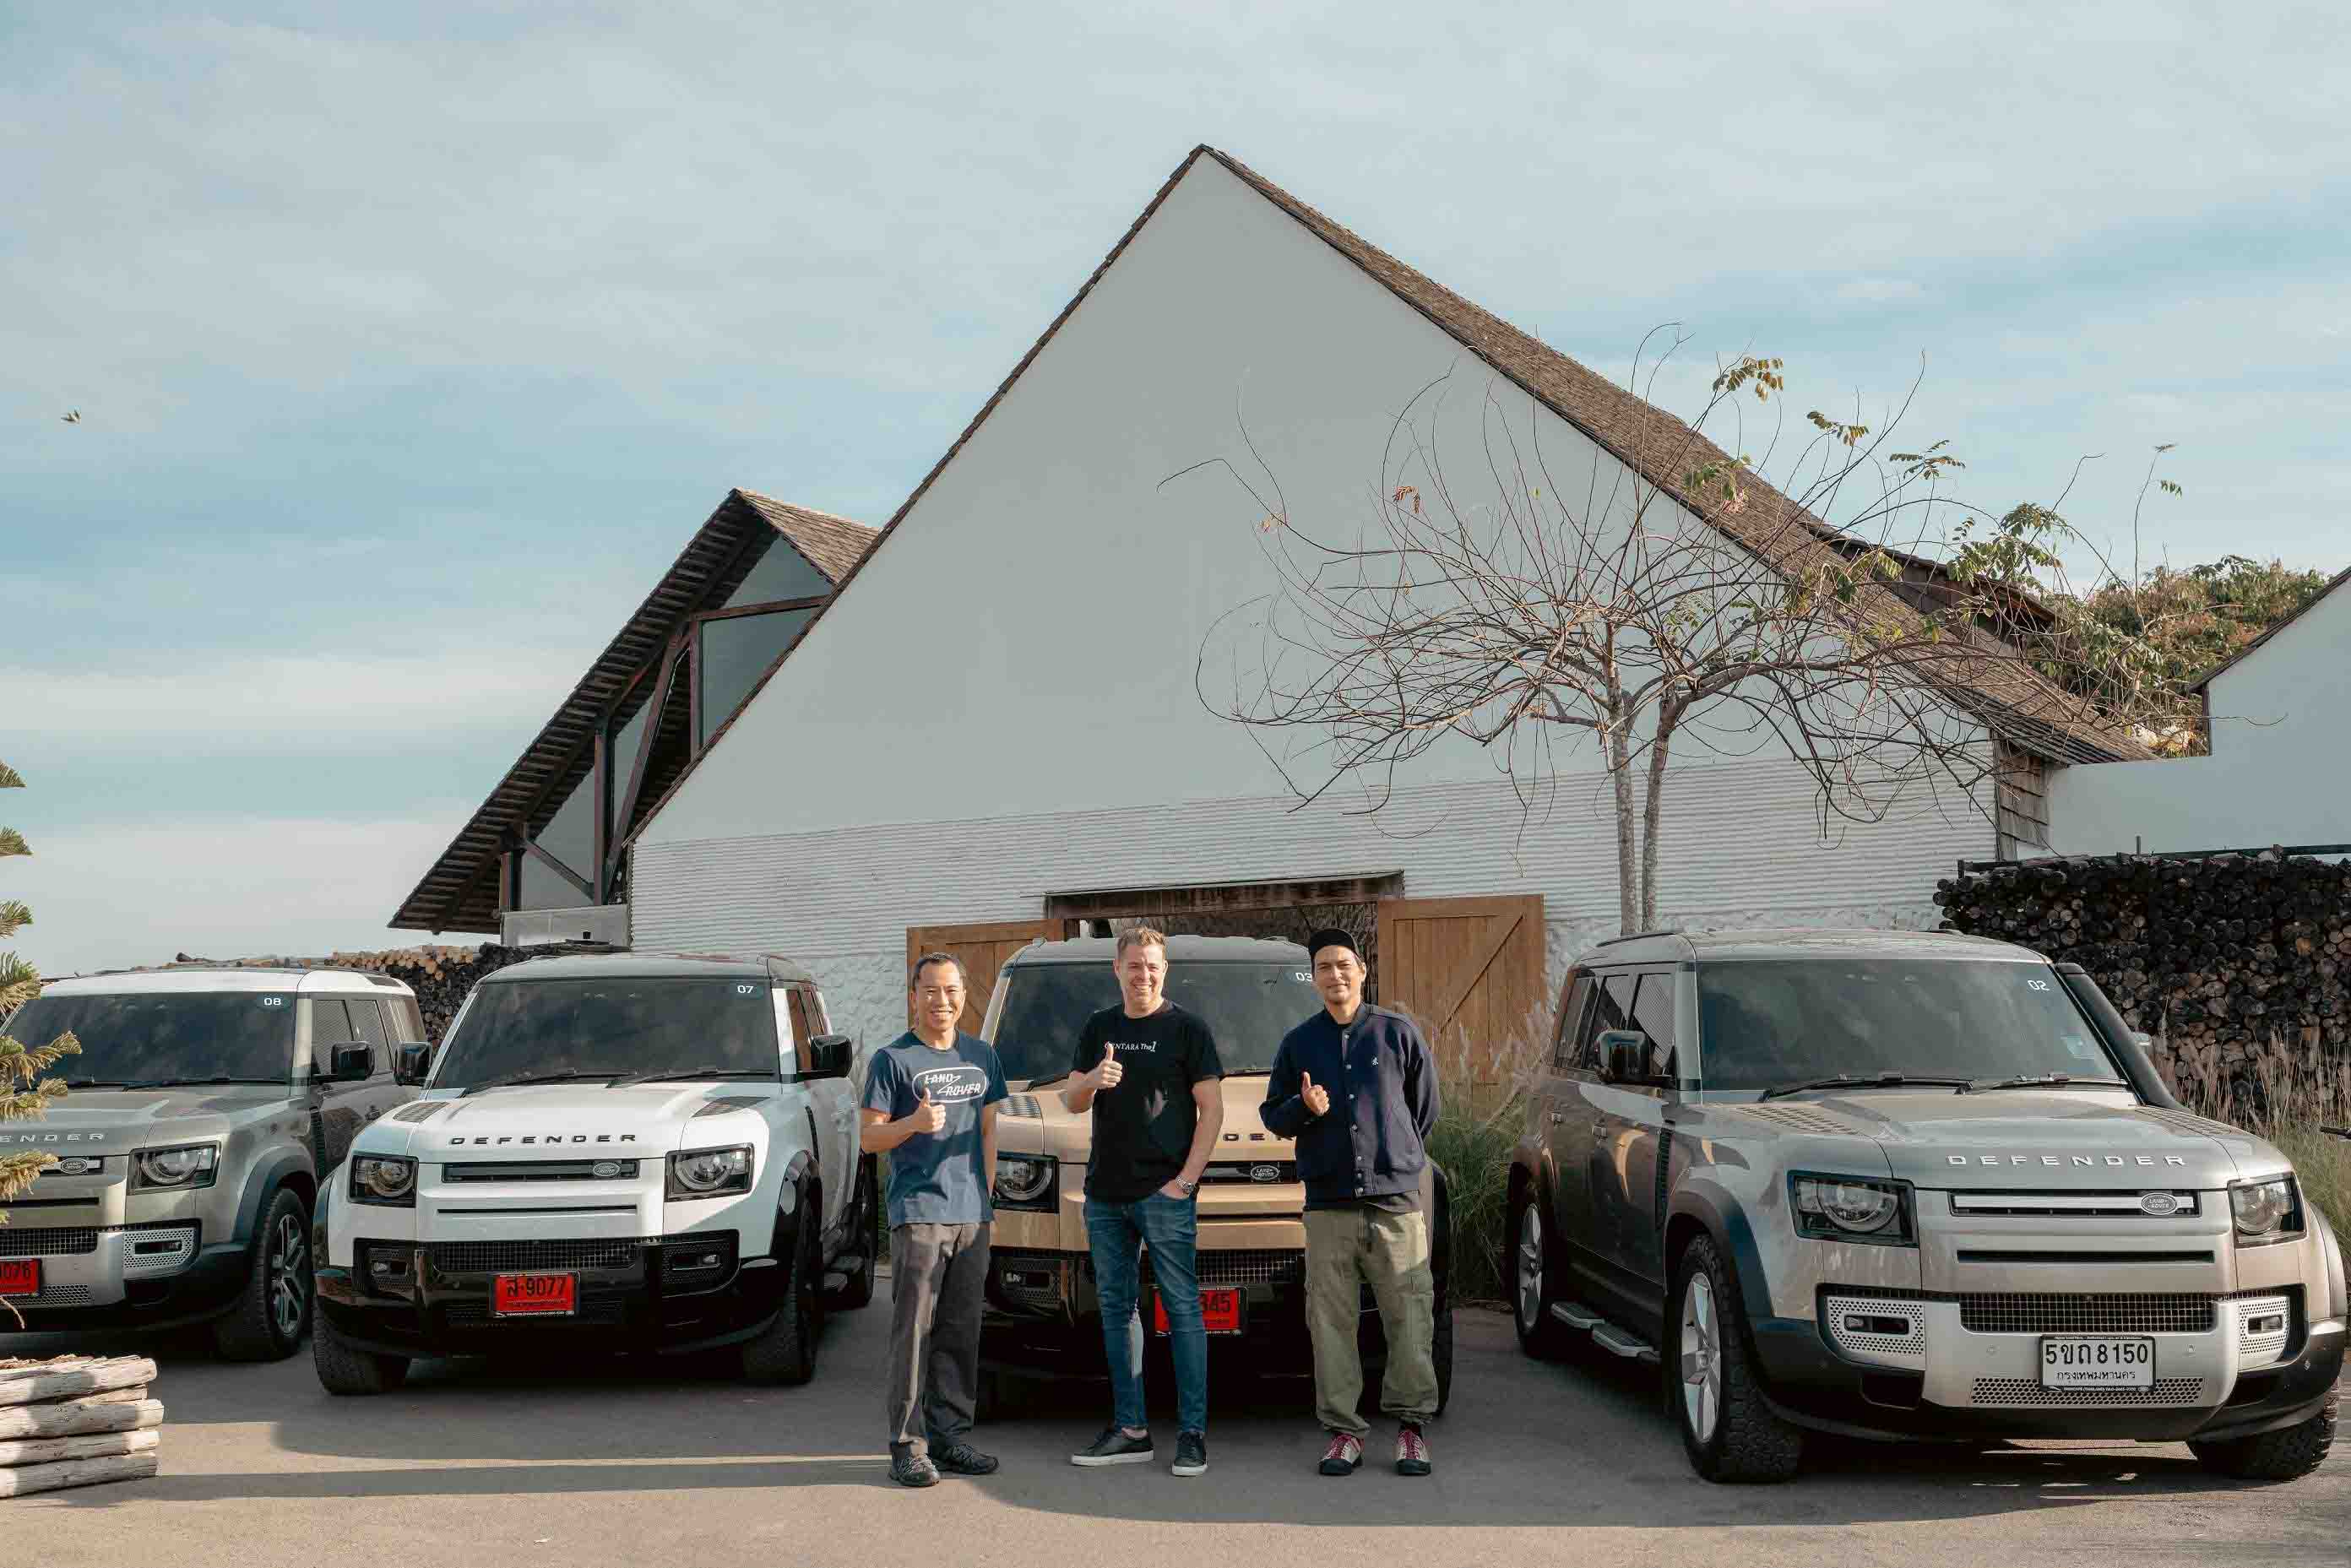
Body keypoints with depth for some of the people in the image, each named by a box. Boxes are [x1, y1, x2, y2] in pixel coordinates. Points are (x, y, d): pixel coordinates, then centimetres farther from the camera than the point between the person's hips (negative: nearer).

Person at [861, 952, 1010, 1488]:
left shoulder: (980, 1056, 16)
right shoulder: (893, 1059, 0)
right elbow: (868, 1138, -1)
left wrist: (985, 1192, 12)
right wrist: (914, 1123, -19)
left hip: (972, 1215, 5)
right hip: (917, 1213, -5)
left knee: (961, 1333, 8)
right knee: (914, 1330, -7)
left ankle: (948, 1435, 15)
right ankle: (908, 1446, -4)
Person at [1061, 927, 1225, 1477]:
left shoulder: (1186, 1029, 0)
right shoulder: (1098, 1028, 15)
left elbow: (1211, 1108, -3)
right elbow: (1071, 1101, 14)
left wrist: (1185, 1179, -11)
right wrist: (1091, 1080, -10)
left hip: (1165, 1194, -5)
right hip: (1105, 1194, 6)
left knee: (1182, 1310, -5)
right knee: (1117, 1308, 8)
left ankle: (1192, 1433, -3)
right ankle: (1130, 1430, 14)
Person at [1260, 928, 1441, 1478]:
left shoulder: (1399, 1033, 7)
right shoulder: (1298, 1041, 11)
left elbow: (1424, 1108, 16)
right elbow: (1274, 1116, 13)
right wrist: (1305, 1109, -7)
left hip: (1396, 1201, -1)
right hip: (1328, 1205, 1)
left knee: (1409, 1319, -3)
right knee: (1331, 1323, 0)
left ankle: (1411, 1424, 8)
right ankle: (1343, 1429, 7)